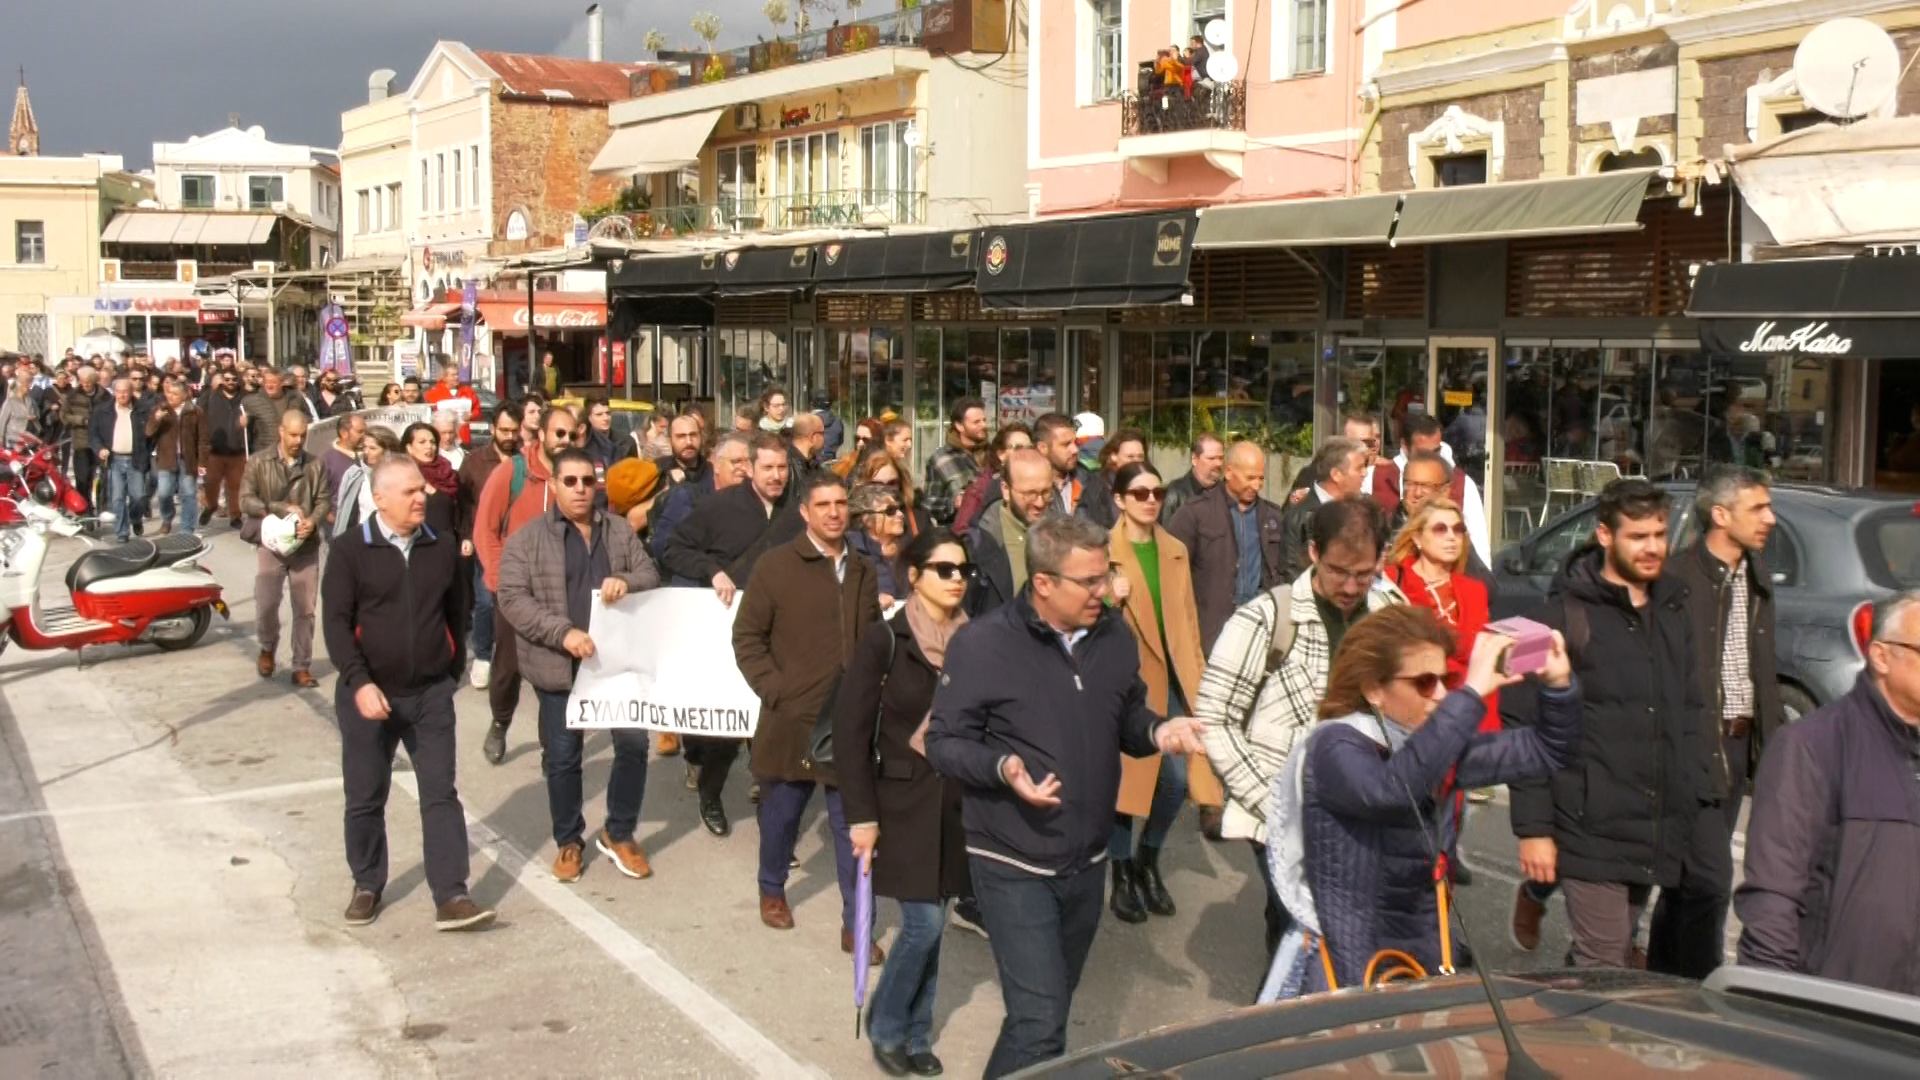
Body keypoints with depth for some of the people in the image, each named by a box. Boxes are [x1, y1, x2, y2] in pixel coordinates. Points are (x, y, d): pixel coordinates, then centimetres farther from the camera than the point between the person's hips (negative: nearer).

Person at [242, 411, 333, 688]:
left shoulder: (315, 465, 6)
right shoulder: (259, 462, 0)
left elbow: (324, 500, 2)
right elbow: (246, 500, -5)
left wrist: (313, 522, -18)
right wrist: (283, 509, -15)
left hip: (306, 546, 2)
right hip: (271, 544, -2)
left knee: (305, 610, 3)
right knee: (266, 605, -7)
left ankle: (302, 668, 13)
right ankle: (268, 648, 23)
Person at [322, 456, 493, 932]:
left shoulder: (442, 547, 4)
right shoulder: (349, 551, -6)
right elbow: (336, 622, -11)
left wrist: (452, 667, 8)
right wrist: (360, 682, -21)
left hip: (431, 694, 2)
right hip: (368, 693, -2)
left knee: (441, 794, -1)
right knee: (365, 798, 10)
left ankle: (450, 898, 0)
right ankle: (367, 887, 27)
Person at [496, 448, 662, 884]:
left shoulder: (620, 530, 7)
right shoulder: (527, 539, -4)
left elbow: (651, 576, 5)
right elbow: (512, 599, -11)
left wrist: (626, 581, -19)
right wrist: (563, 633, -23)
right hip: (559, 665, -3)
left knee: (634, 742, 4)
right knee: (562, 757, 7)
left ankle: (618, 833, 22)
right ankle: (569, 841, 25)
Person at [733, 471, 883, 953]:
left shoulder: (862, 572, 10)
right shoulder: (776, 565, -5)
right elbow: (747, 637, -4)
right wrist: (774, 690, -10)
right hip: (792, 719, -3)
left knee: (852, 822, 3)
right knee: (782, 811, 14)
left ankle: (854, 923, 11)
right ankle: (772, 890, 39)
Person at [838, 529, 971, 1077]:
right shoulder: (885, 641, -10)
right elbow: (851, 730, -9)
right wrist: (860, 812, -12)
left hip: (958, 799, 4)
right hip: (904, 798, -4)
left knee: (931, 924, 10)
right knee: (924, 923, -6)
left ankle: (915, 1033, 26)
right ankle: (885, 1025, 17)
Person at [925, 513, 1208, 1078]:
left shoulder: (1114, 635, 0)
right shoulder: (983, 644, -17)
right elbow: (944, 742, -11)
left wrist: (1158, 732, -9)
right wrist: (1003, 768, -29)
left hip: (1088, 862, 6)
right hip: (1014, 865, -6)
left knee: (1046, 1011, 21)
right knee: (1041, 1023, -11)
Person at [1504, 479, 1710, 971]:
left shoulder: (1672, 612, 14)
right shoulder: (1568, 615, -7)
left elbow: (1688, 718, 21)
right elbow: (1524, 725, -10)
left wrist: (1699, 796, 10)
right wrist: (1533, 826, -13)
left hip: (1654, 831, 6)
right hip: (1591, 825, -6)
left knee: (1619, 957, 17)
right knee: (1605, 969, -6)